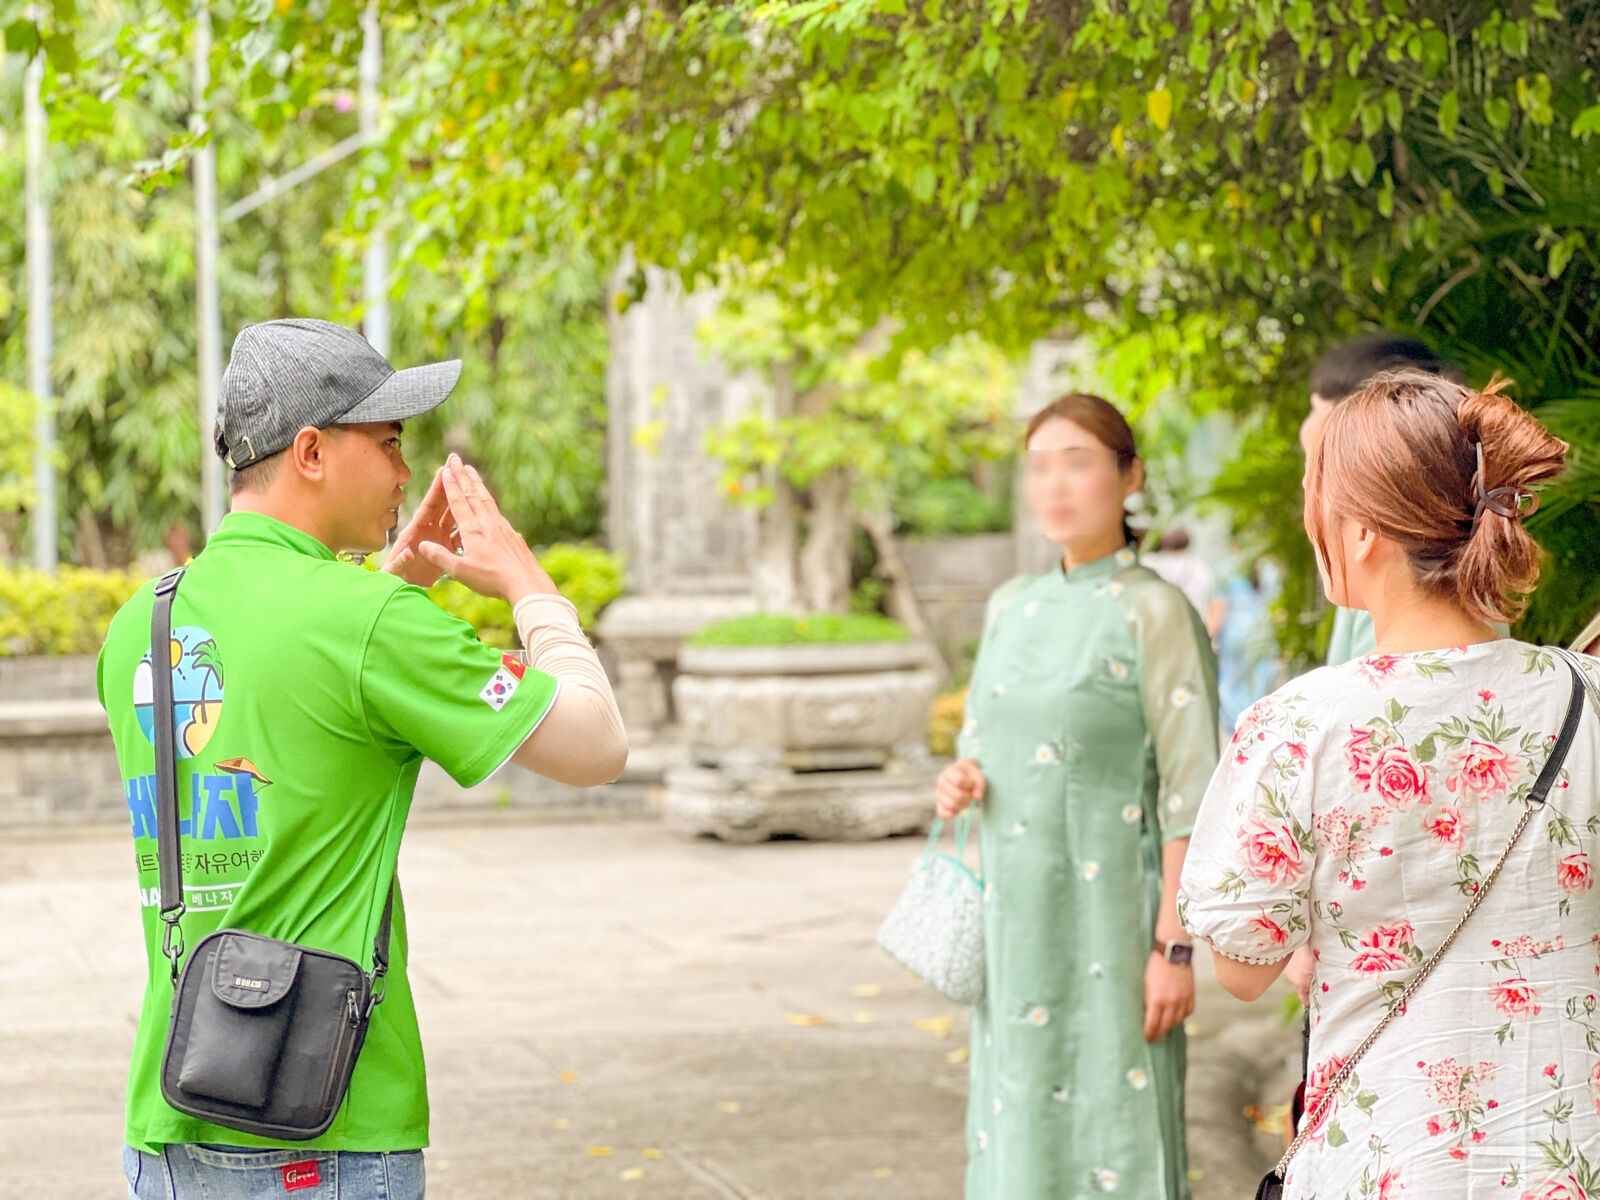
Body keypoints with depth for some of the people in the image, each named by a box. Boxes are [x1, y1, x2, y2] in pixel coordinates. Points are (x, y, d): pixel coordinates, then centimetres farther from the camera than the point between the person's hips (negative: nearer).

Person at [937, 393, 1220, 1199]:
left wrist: (1174, 946, -15)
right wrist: (962, 779, -2)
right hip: (1015, 916, 6)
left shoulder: (1154, 613, -10)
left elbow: (1191, 793, -12)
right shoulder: (1011, 606, 10)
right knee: (1017, 1119, 11)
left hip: (1106, 916, -6)